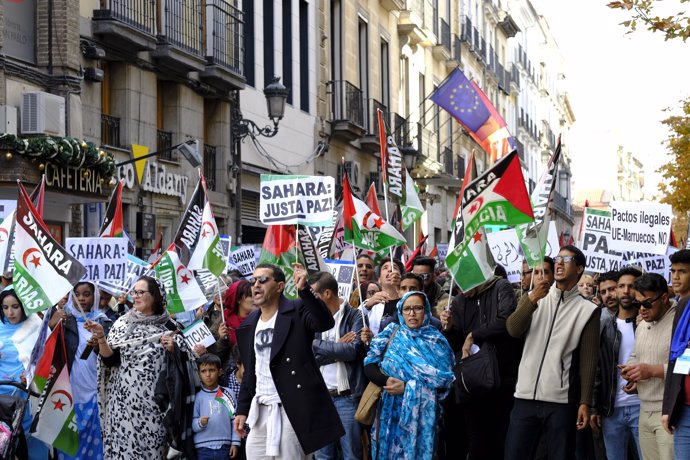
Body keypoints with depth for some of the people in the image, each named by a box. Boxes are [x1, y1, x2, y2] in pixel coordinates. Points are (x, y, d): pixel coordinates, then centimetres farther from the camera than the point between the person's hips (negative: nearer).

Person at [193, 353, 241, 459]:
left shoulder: (228, 394, 4)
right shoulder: (198, 397, 1)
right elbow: (192, 424, -2)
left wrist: (235, 443, 2)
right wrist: (200, 423, -23)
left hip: (224, 447, 1)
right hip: (203, 448, -1)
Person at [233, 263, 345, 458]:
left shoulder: (297, 311, -4)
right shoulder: (249, 324, 15)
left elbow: (326, 322, -25)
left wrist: (303, 290, -36)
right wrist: (242, 409, 17)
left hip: (291, 411, -7)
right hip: (260, 411, 7)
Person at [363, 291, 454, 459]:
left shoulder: (436, 340, 1)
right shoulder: (391, 333, 6)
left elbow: (445, 380, -7)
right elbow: (369, 365, 2)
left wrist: (408, 387, -15)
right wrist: (386, 381, -18)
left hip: (422, 413, -1)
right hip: (392, 410, 1)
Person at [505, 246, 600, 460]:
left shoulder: (587, 309, 3)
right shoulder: (534, 298, 11)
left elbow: (588, 361, 0)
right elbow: (513, 329, -6)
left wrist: (585, 402, -5)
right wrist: (533, 299, -19)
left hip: (562, 401, -2)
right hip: (526, 396, 3)